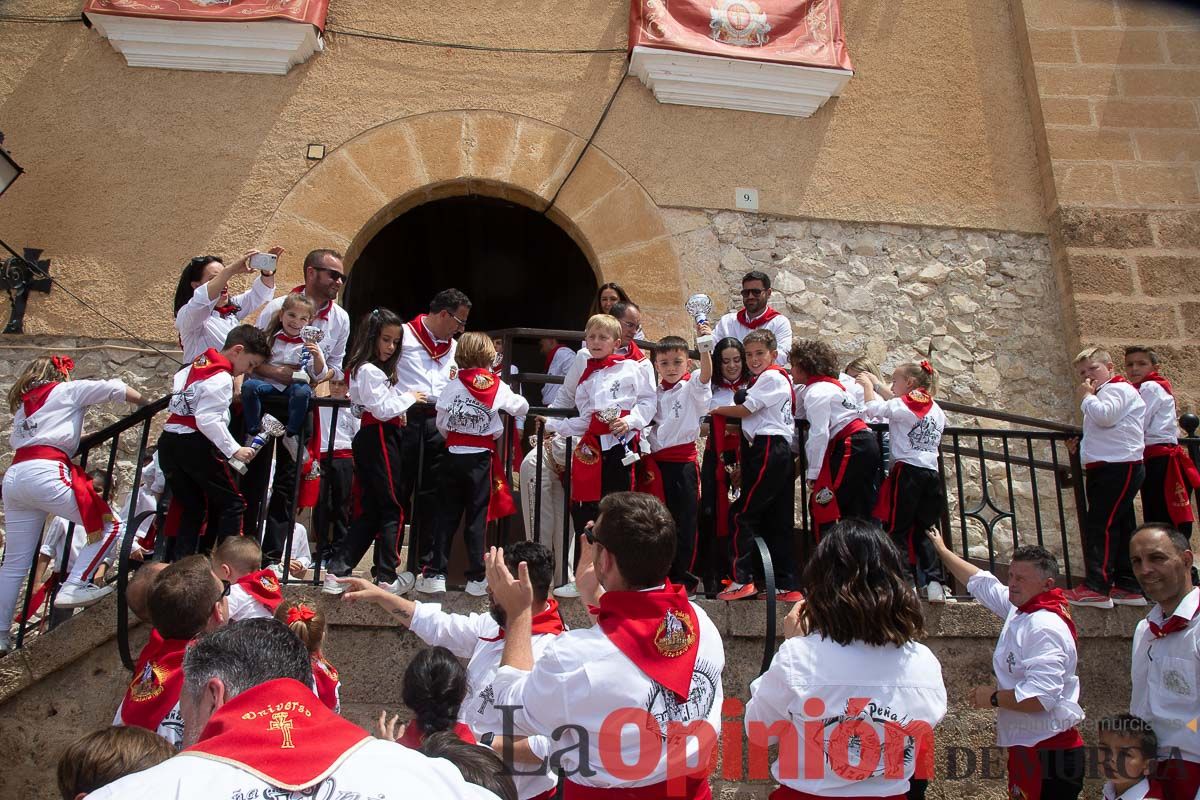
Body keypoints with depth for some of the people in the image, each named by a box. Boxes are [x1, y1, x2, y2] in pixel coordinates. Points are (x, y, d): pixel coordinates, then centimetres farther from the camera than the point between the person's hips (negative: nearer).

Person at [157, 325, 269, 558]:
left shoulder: (198, 362, 13)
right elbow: (208, 420, -23)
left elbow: (176, 381, 30)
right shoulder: (222, 378, -15)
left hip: (168, 441, 9)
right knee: (232, 503, 1)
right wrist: (234, 450, -21)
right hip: (195, 444, -9)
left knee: (192, 508, 17)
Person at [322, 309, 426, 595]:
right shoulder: (370, 371, -13)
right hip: (379, 439, -10)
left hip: (371, 439, 10)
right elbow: (382, 409, -19)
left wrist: (405, 399, 6)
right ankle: (387, 577, 3)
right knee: (394, 508, -2)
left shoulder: (364, 369, 19)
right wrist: (408, 398, -6)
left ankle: (336, 572, 10)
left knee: (371, 510, 11)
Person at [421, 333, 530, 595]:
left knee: (446, 514, 8)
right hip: (481, 458, -1)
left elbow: (441, 423, -2)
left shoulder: (453, 385, -2)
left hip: (454, 456, 1)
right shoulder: (498, 387, -3)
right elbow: (523, 408, 5)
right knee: (476, 517, 5)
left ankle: (434, 573, 9)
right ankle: (477, 578, 8)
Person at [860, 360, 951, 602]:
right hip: (932, 473, 7)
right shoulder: (936, 409, 16)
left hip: (907, 472, -7)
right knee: (923, 531, 13)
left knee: (898, 529, 0)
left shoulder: (902, 405, -5)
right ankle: (935, 583, 6)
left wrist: (868, 385, 17)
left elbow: (873, 408, -2)